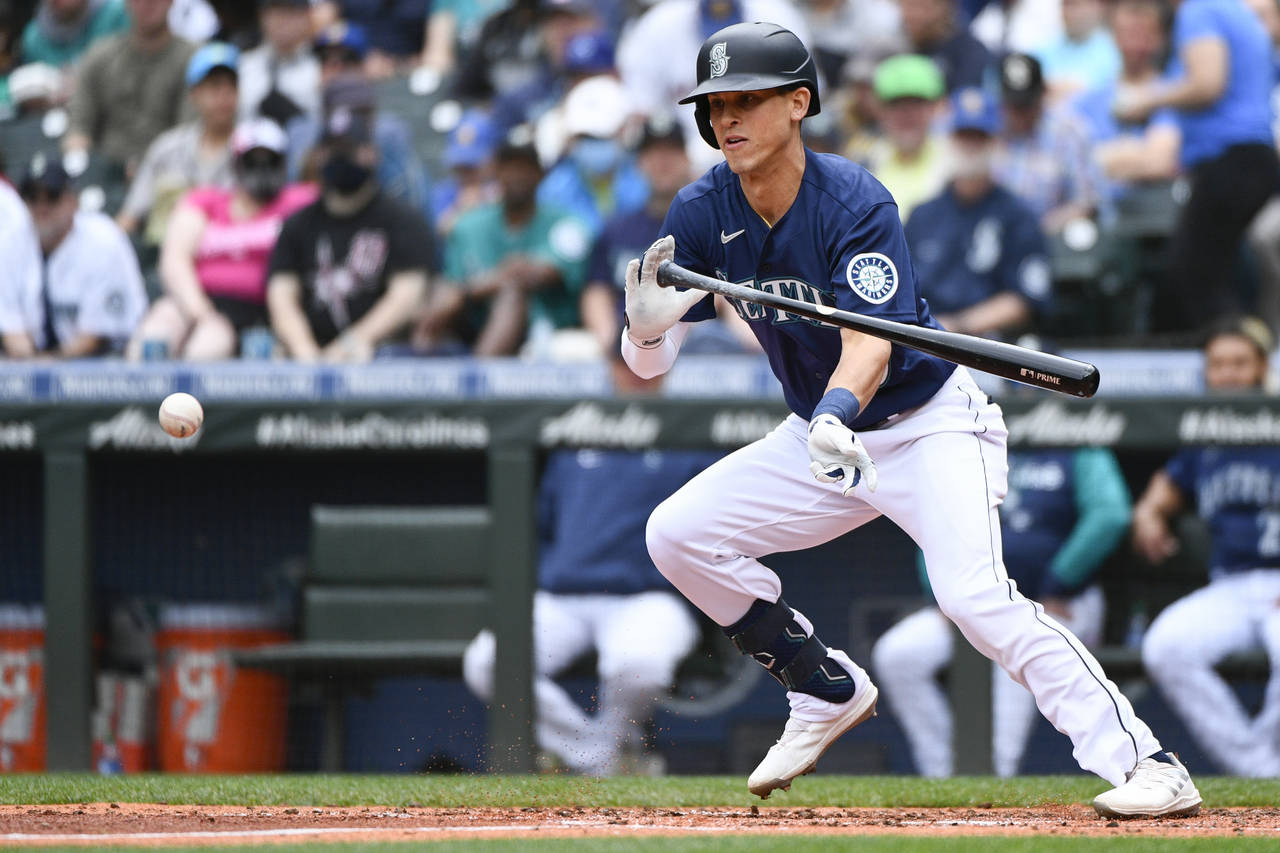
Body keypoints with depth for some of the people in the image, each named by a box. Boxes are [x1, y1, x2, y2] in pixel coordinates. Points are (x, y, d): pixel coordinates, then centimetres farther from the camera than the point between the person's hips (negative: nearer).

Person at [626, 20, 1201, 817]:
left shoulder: (855, 203, -24)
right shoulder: (702, 214, -8)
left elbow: (869, 347, -35)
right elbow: (648, 362, -10)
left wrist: (834, 418, -56)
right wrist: (646, 324, -34)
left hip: (929, 423, -7)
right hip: (824, 433, 7)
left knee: (974, 594, -28)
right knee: (678, 534, -5)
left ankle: (1147, 764, -29)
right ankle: (830, 692, 13)